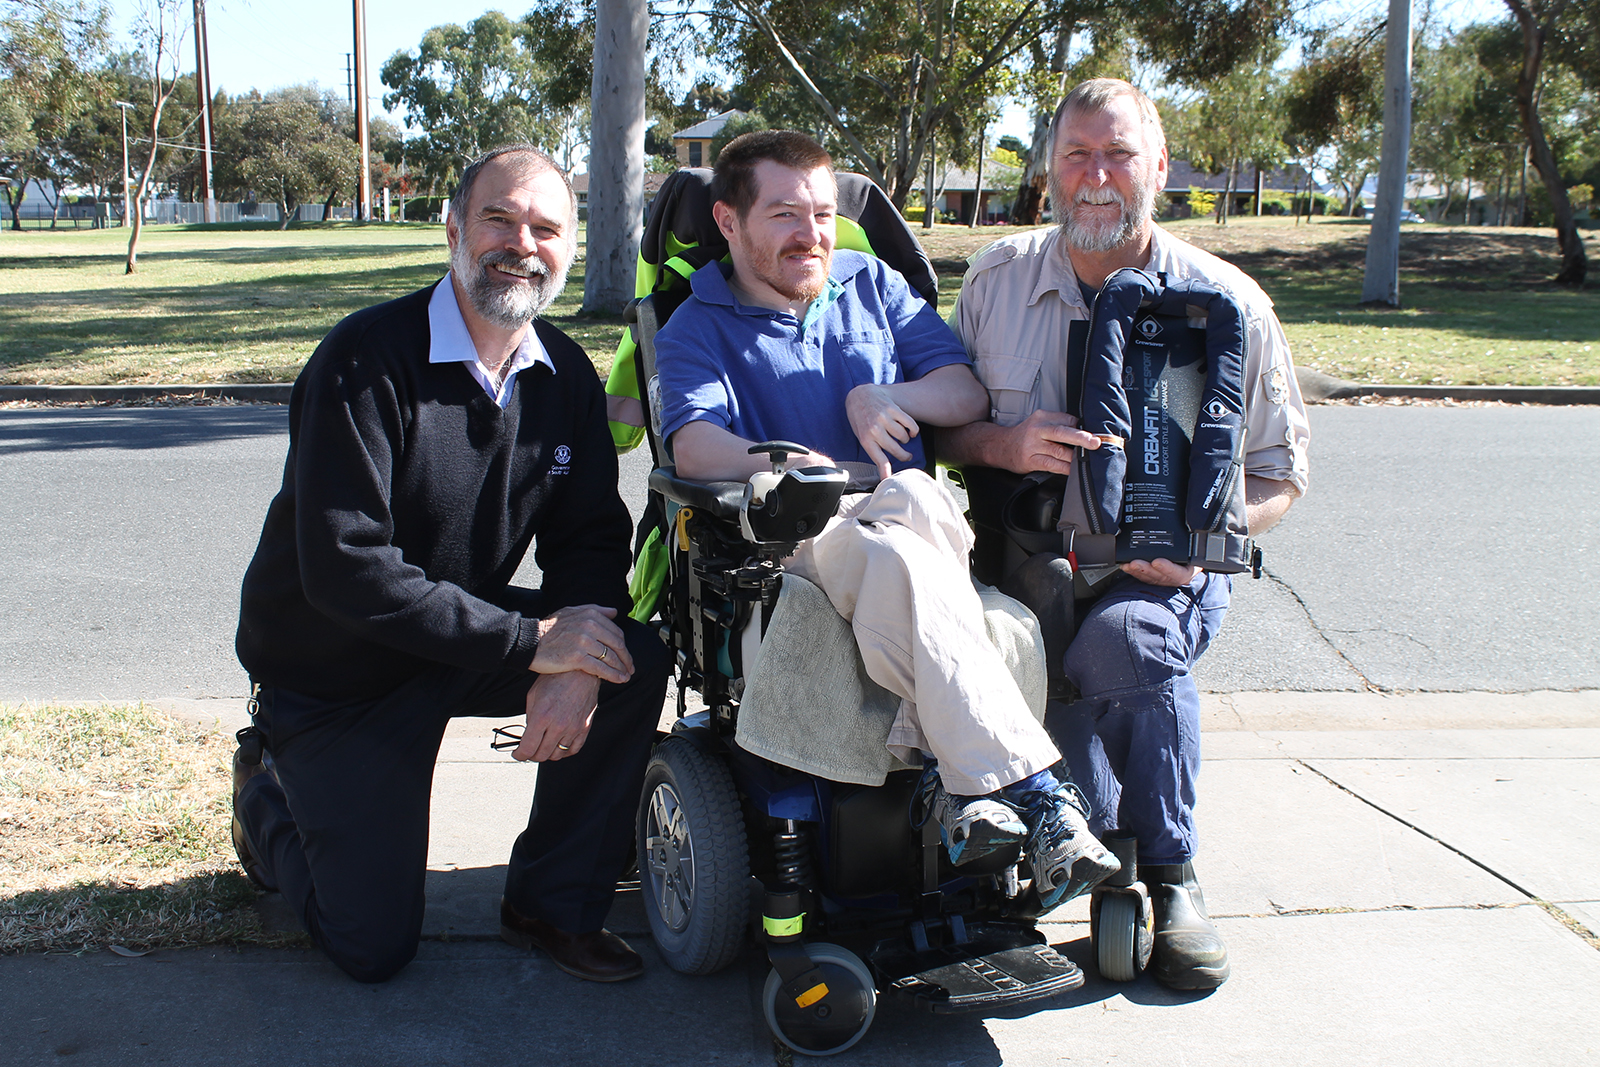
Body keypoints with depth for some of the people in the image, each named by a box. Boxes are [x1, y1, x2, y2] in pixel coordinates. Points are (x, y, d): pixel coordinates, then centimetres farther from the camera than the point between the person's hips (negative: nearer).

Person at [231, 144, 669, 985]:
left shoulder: (564, 374, -2)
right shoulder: (367, 361, -23)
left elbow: (590, 535, 0)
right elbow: (344, 570, -29)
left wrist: (575, 666, -21)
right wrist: (532, 643, -29)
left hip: (472, 634, 6)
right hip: (336, 667, -5)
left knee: (637, 662, -19)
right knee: (375, 947, -4)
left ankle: (556, 903, 0)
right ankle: (270, 792, 26)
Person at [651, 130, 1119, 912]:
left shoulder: (874, 286, 22)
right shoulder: (697, 330, 11)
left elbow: (969, 393, 16)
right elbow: (694, 446, -10)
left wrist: (890, 398, -5)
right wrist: (796, 468, -28)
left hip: (923, 522, 3)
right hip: (791, 545, -2)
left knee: (910, 499, -37)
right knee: (894, 558, -38)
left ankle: (957, 775, -39)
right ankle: (1031, 788, -41)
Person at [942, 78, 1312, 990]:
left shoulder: (1228, 303, -1)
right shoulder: (997, 280, 4)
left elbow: (1279, 473, 4)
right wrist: (1006, 445, -14)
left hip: (1162, 574, -1)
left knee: (1124, 635, -36)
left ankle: (1171, 873, -14)